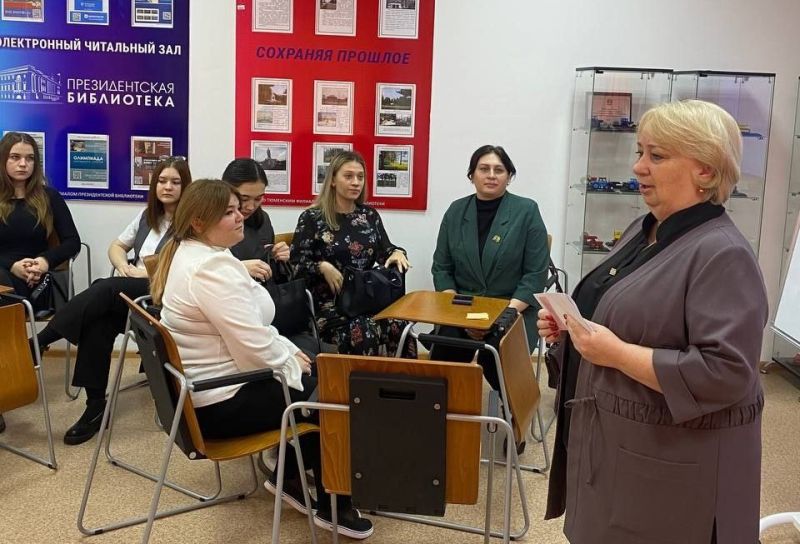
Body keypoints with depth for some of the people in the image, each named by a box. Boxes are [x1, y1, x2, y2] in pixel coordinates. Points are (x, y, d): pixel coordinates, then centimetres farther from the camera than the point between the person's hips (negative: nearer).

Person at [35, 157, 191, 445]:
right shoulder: (147, 215, 21)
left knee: (105, 289, -31)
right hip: (132, 291, 6)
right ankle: (95, 405, -21)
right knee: (99, 321, -26)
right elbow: (116, 246, 25)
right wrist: (124, 267, 3)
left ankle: (37, 343, -25)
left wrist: (149, 273, -16)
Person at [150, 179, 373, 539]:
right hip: (222, 402, -10)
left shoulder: (189, 253, 8)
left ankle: (289, 475, 24)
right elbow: (256, 347, -27)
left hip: (206, 384, 10)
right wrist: (291, 359, -8)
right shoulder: (211, 269, -26)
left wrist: (289, 350, 7)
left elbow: (248, 329, 15)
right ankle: (332, 505, 19)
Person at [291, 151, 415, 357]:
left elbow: (385, 251, 15)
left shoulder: (369, 215, 16)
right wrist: (323, 267, -19)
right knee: (364, 332, -35)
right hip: (330, 302, -4)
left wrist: (398, 253, -8)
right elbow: (296, 264, -1)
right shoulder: (312, 218, 2)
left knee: (399, 326, -29)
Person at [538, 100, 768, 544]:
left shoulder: (722, 254, -20)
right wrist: (571, 325, 1)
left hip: (673, 460, -8)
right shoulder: (642, 230, 8)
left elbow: (726, 373, -27)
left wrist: (618, 353, -26)